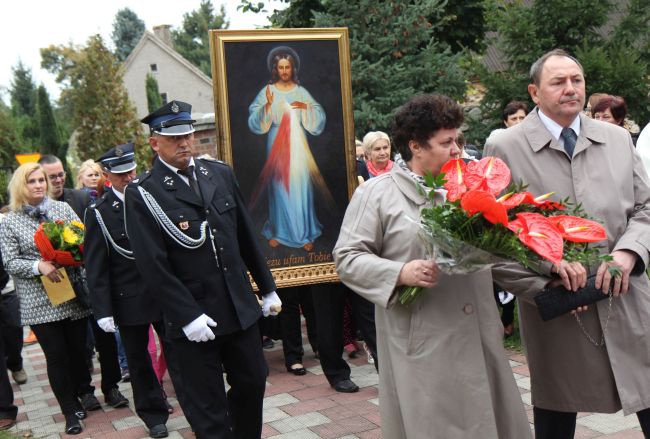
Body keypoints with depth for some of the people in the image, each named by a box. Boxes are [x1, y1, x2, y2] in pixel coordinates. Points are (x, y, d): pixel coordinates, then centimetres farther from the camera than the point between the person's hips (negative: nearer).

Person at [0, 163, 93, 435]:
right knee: (56, 355, 4)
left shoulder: (63, 208, 4)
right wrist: (38, 266, -19)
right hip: (40, 302, -2)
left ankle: (83, 391, 36)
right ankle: (71, 411, 17)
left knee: (78, 348, 11)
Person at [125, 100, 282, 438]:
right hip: (193, 317, -5)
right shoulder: (142, 194, -10)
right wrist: (187, 316, -17)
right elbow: (153, 266, -14)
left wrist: (267, 288, 14)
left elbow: (246, 237, 11)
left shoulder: (221, 174, 6)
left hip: (241, 307, 5)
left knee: (253, 382, 17)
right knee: (208, 406, 5)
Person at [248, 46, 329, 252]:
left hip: (297, 145, 1)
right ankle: (278, 231, 14)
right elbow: (255, 122, -7)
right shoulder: (267, 92, 0)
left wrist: (306, 107, -16)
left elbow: (318, 120, 1)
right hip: (276, 145, -1)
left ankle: (305, 233, 8)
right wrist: (268, 105, -22)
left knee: (300, 186, 0)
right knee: (278, 187, 3)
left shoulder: (301, 92, 5)